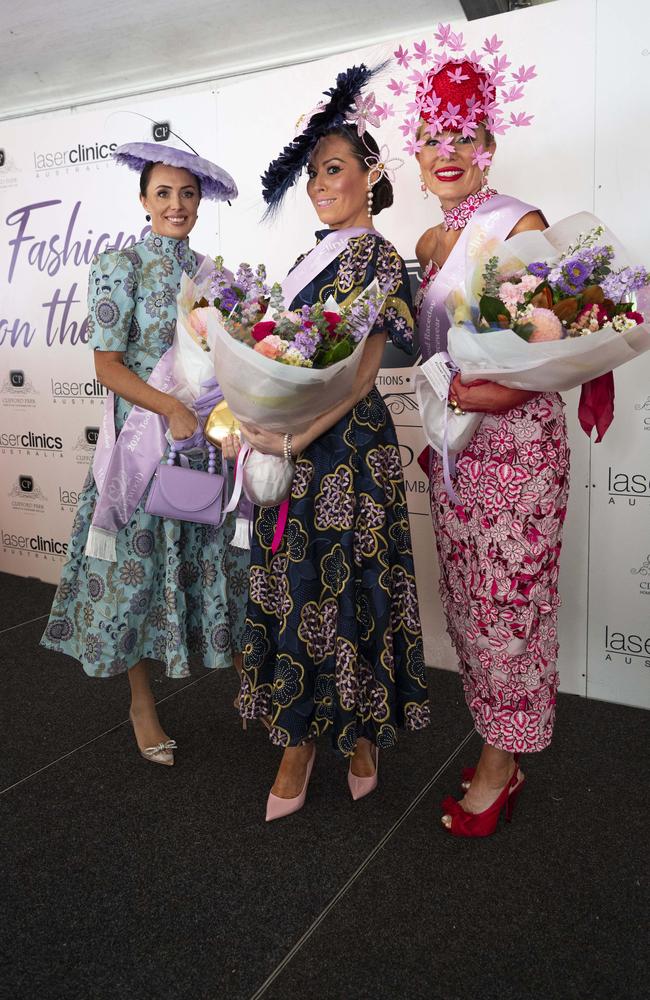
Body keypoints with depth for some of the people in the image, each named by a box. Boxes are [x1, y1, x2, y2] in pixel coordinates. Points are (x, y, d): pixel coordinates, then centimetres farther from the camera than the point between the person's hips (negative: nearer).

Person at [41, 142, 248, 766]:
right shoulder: (120, 265, -3)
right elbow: (108, 366, -9)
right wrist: (173, 409, -20)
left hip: (212, 434, 4)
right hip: (145, 437, -4)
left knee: (220, 563, 9)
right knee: (138, 568, 3)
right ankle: (142, 705, 21)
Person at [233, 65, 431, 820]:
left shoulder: (379, 260, -5)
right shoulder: (312, 258, 17)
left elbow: (360, 371, -14)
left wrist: (294, 440, -18)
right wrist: (264, 426, 3)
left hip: (346, 448, -7)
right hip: (293, 449, 7)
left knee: (343, 588, 0)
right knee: (293, 589, 9)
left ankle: (360, 735, 22)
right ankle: (297, 739, 22)